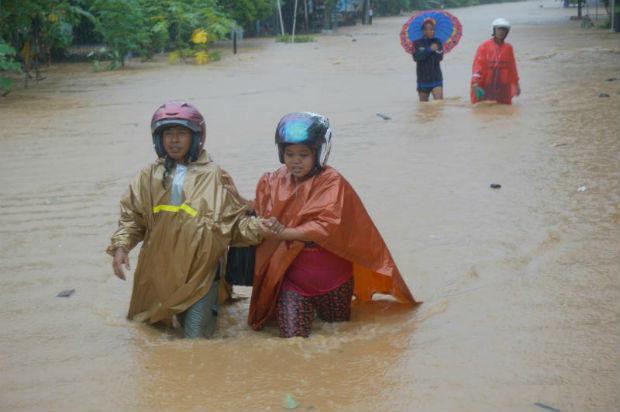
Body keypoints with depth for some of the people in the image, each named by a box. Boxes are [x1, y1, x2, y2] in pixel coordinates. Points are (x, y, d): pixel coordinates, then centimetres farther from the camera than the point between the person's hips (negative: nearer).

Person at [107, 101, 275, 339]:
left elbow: (234, 219, -3)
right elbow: (132, 216, 8)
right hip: (161, 270, 4)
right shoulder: (150, 177, 5)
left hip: (200, 271, -3)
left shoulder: (212, 176, -4)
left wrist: (255, 228, -21)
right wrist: (121, 246, -7)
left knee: (195, 337, -5)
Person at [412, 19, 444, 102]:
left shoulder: (437, 42, 3)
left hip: (436, 79, 0)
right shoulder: (417, 43, -1)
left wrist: (424, 53, -15)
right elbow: (416, 57, -18)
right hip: (423, 79, 0)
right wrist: (429, 49, -27)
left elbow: (440, 57, -10)